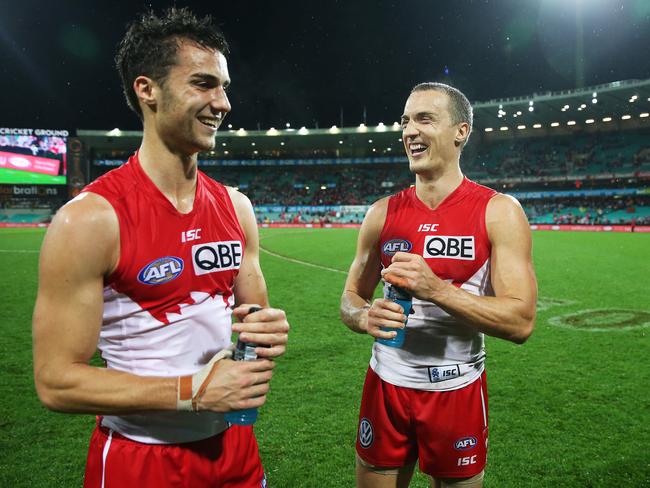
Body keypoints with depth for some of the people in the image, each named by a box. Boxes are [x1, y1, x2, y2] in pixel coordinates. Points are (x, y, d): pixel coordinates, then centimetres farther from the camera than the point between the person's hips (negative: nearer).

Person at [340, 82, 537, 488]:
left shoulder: (499, 212, -10)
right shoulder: (382, 214, 0)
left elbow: (521, 322, -16)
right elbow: (351, 299, 6)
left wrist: (435, 289, -28)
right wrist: (365, 317, -18)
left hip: (457, 391, -2)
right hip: (386, 384, 3)